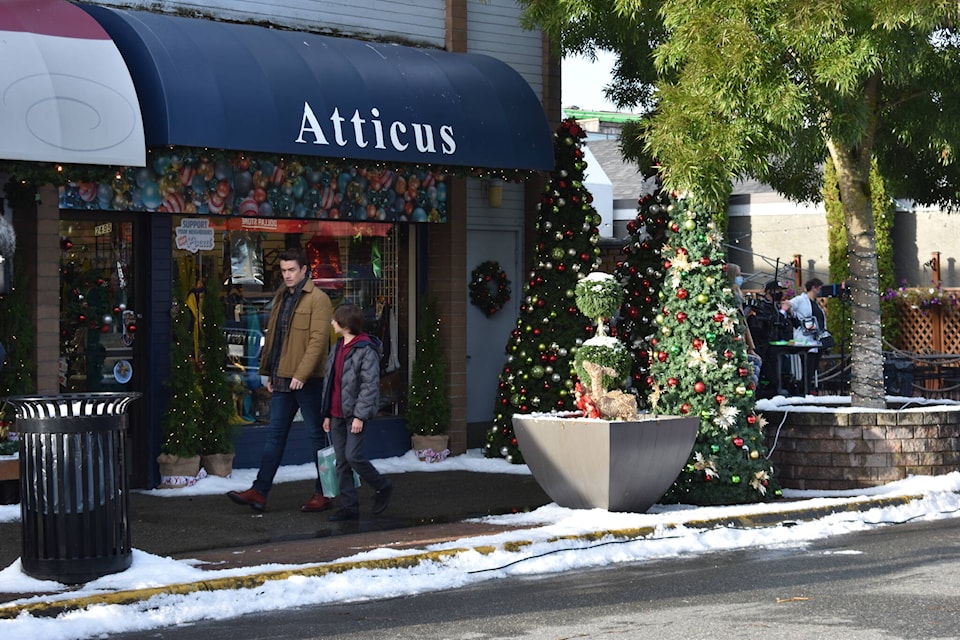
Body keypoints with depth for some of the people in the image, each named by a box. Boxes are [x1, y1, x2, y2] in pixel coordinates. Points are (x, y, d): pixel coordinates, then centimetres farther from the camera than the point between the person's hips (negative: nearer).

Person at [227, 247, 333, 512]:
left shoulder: (318, 299, -9)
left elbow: (318, 340, -17)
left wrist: (301, 374, -22)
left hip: (308, 381, -7)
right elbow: (271, 336, 21)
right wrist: (267, 371, 18)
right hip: (282, 379, 7)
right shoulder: (281, 297, 15)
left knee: (316, 436, 2)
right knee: (275, 434, 6)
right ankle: (259, 492, 5)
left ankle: (324, 494, 10)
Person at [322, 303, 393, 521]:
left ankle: (383, 487, 9)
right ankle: (349, 507, 10)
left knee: (353, 456, -14)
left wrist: (360, 415, -20)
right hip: (337, 414, 8)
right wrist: (327, 414, 17)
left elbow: (370, 385, -16)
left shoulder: (365, 350, -12)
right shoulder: (338, 348, 15)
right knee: (341, 462, 6)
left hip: (355, 414, -8)